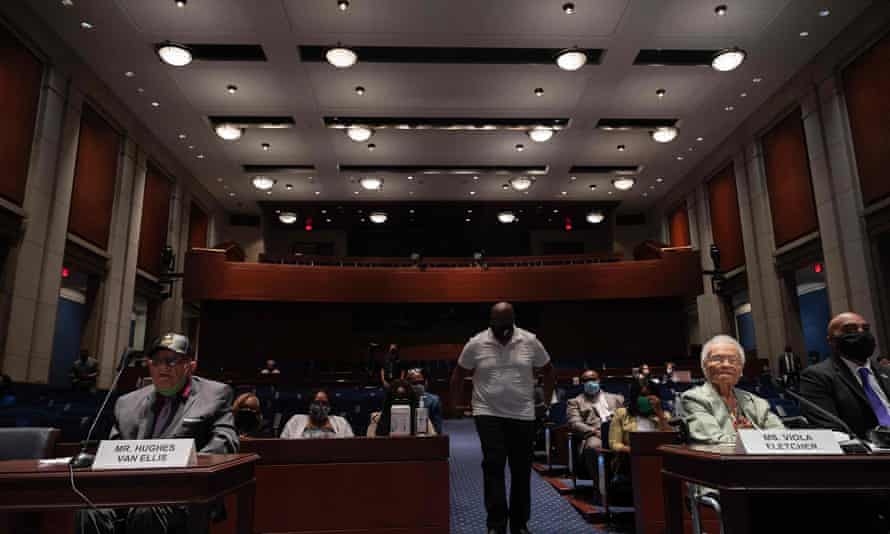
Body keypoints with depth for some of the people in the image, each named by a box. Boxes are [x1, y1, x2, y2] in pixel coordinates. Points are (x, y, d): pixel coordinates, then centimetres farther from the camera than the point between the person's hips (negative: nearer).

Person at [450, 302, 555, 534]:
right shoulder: (476, 344, -6)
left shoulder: (530, 341, -4)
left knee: (521, 470, 9)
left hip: (523, 415, 2)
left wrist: (547, 399, 9)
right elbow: (458, 374, 6)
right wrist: (455, 403, 7)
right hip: (488, 414, -1)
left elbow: (548, 370, 10)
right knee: (493, 466, -10)